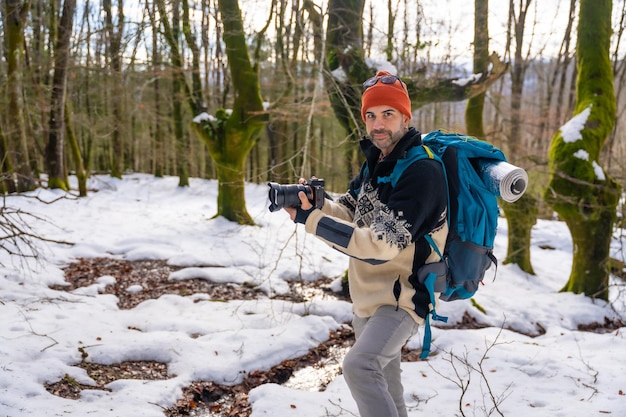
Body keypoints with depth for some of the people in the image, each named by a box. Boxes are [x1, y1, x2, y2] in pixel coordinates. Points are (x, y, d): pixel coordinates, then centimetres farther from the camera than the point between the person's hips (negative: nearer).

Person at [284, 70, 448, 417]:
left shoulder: (422, 171, -23)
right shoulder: (375, 160, 5)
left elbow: (383, 244, -28)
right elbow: (349, 211, 7)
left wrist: (311, 220, -26)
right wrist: (316, 203, -16)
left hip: (403, 297, -8)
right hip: (367, 296, 9)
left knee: (359, 366, -27)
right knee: (383, 382, 22)